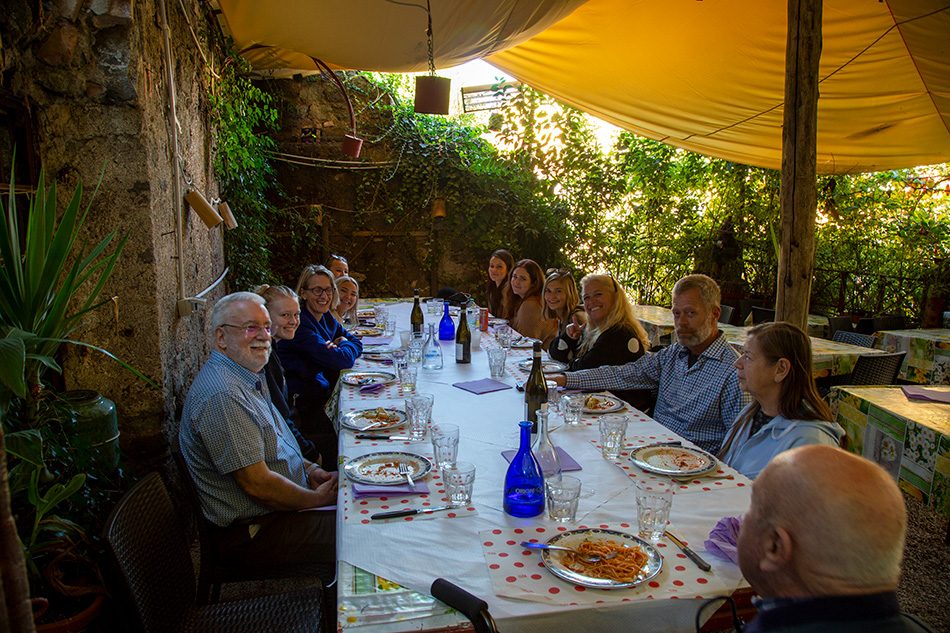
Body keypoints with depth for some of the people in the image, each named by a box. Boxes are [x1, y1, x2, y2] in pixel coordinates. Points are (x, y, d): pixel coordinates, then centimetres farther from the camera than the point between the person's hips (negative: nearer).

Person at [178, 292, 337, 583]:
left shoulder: (248, 378, 8)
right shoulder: (222, 395, -26)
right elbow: (257, 483, -25)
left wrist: (309, 469, 4)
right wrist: (316, 498, -12)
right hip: (251, 532, -10)